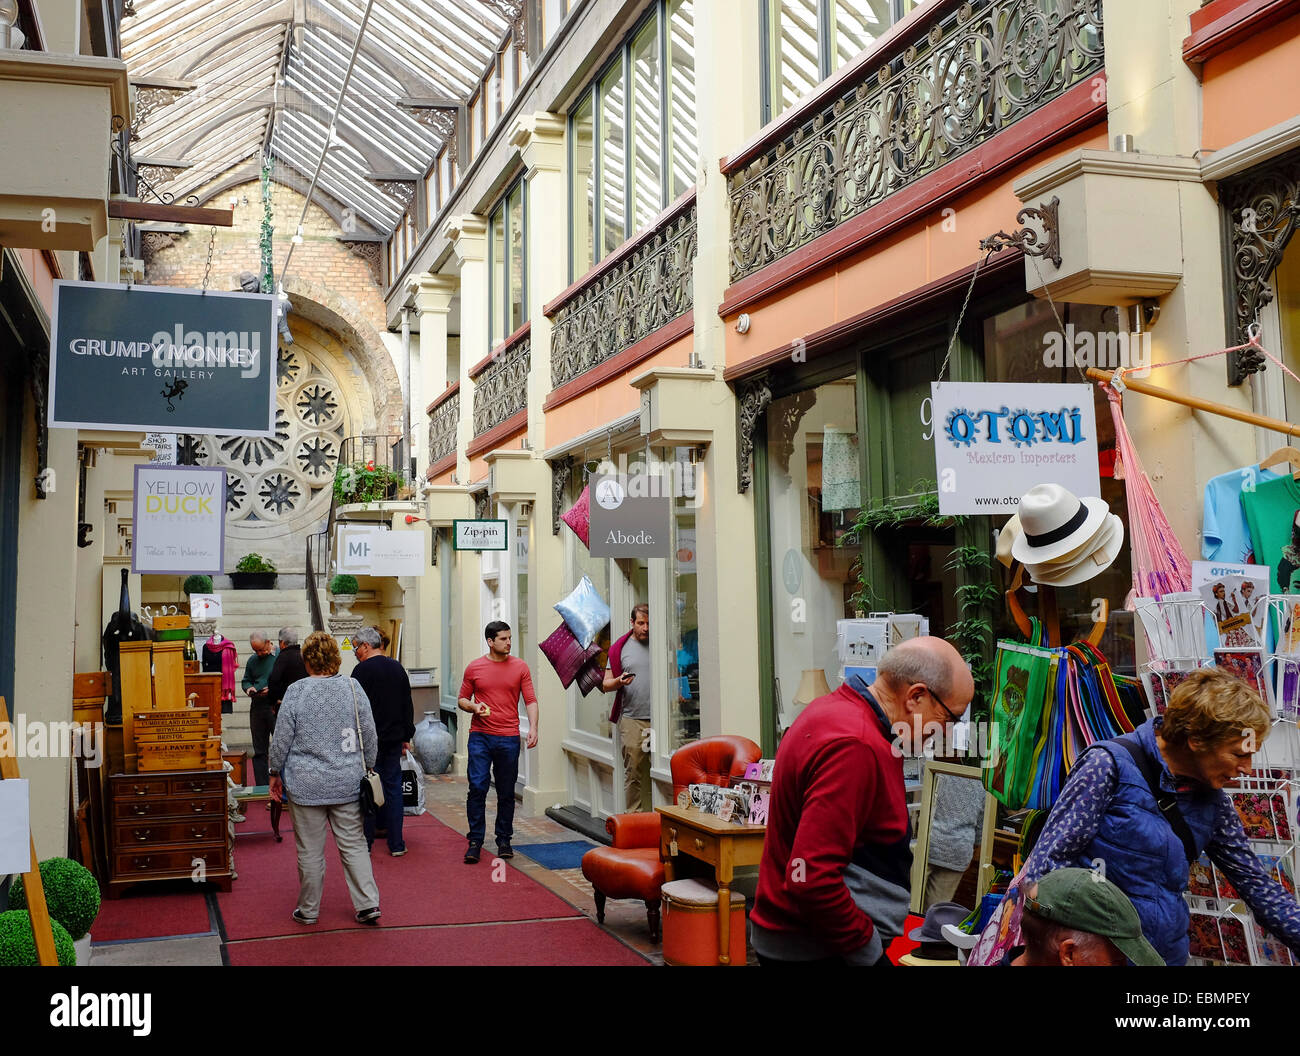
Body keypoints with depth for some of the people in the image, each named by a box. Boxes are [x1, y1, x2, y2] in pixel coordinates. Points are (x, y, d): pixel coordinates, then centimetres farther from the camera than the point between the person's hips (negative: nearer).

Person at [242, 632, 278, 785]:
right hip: (257, 708, 6)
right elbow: (245, 680, 22)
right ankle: (261, 785, 14)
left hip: (276, 708, -6)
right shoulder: (252, 660, 14)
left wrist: (272, 690, -18)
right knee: (259, 751, 9)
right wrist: (248, 689, 1)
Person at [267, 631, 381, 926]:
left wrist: (275, 773, 10)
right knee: (354, 846, 10)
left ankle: (309, 910, 19)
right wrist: (367, 770, 17)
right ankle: (368, 904, 7)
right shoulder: (353, 688, -1)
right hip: (348, 784, 2)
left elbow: (281, 739, -4)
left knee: (310, 851, 8)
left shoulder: (296, 692, -9)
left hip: (307, 785, -2)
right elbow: (370, 737, 4)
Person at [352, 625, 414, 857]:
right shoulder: (398, 668, 10)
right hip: (394, 739, 6)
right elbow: (408, 706, 15)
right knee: (393, 788, 9)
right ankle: (396, 844, 10)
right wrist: (407, 736, 20)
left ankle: (365, 843, 6)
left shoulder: (363, 670, -11)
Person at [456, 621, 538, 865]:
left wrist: (533, 727, -11)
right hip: (480, 736, -1)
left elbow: (531, 700, 3)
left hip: (509, 738, 1)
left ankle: (504, 840, 18)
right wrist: (474, 707, -9)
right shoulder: (474, 668, 4)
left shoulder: (520, 667, 5)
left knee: (506, 793, 7)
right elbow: (462, 700, 12)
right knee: (477, 788, -7)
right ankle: (475, 841, 3)